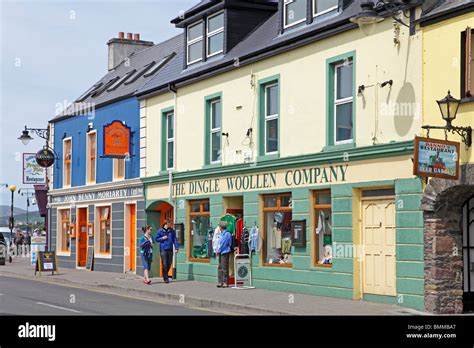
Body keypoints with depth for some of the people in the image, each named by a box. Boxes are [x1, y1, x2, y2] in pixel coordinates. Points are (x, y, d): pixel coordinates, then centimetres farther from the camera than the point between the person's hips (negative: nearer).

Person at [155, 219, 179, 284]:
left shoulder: (172, 231, 8)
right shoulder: (160, 231, 1)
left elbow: (175, 239, 5)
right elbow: (156, 239, 7)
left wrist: (176, 248, -5)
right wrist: (162, 238, -11)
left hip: (170, 249, 3)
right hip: (163, 249, -3)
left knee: (169, 264, 7)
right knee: (164, 264, -6)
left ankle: (165, 275, 29)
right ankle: (165, 278, 1)